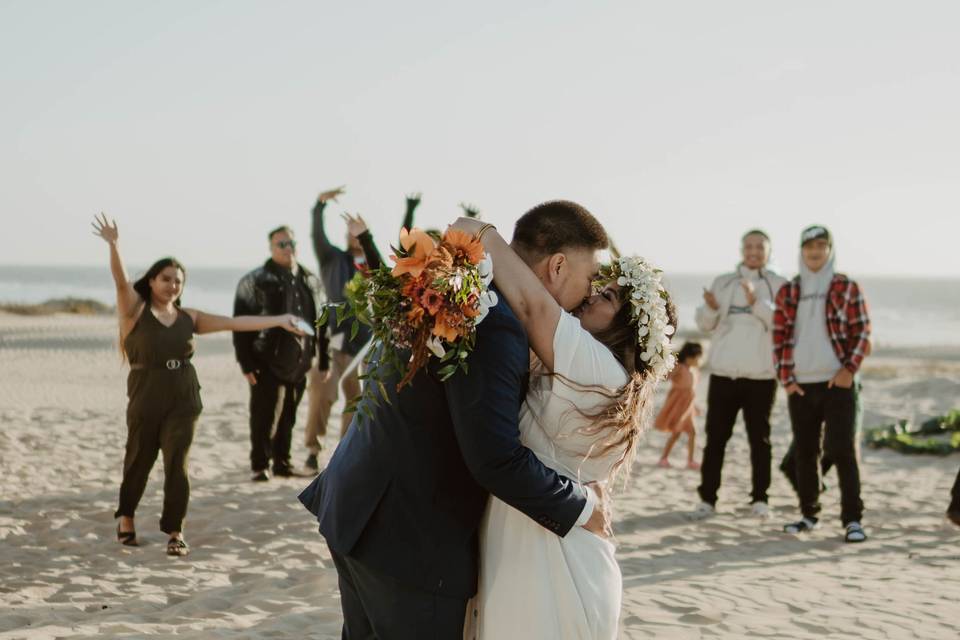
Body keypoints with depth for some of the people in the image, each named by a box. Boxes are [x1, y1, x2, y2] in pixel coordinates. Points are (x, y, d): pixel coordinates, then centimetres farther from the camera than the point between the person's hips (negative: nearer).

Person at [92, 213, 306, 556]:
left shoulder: (188, 318, 8)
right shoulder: (135, 311, -2)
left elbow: (234, 322, 5)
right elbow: (121, 281, -19)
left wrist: (278, 320, -1)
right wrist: (113, 245, -36)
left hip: (184, 399, 2)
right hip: (145, 399, -2)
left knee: (177, 464, -3)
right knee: (139, 460, 10)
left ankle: (175, 531, 7)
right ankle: (126, 518, 34)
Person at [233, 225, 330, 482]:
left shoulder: (310, 281, 11)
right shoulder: (255, 281, -4)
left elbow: (320, 322, 15)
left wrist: (323, 358, 11)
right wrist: (247, 363, -12)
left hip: (299, 363, 4)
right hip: (268, 362, -4)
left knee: (288, 417, 11)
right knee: (264, 417, 1)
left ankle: (282, 462, 22)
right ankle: (260, 465, 12)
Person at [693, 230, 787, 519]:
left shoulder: (779, 285, 4)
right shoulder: (723, 282, 12)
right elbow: (704, 324, 8)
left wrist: (757, 302, -24)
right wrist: (710, 308, -13)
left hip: (761, 375, -2)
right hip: (723, 372, 2)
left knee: (759, 438, 4)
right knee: (715, 437, 2)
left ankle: (760, 498, 12)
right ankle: (707, 498, 6)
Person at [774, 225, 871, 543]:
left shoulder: (847, 288, 2)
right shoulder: (787, 292, 10)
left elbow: (862, 332, 0)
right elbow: (779, 337, 10)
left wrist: (849, 370, -11)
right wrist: (786, 378, 1)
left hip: (838, 383, -3)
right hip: (800, 385, 3)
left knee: (841, 449, -10)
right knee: (805, 452, 9)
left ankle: (852, 519, -7)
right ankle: (808, 514, 20)